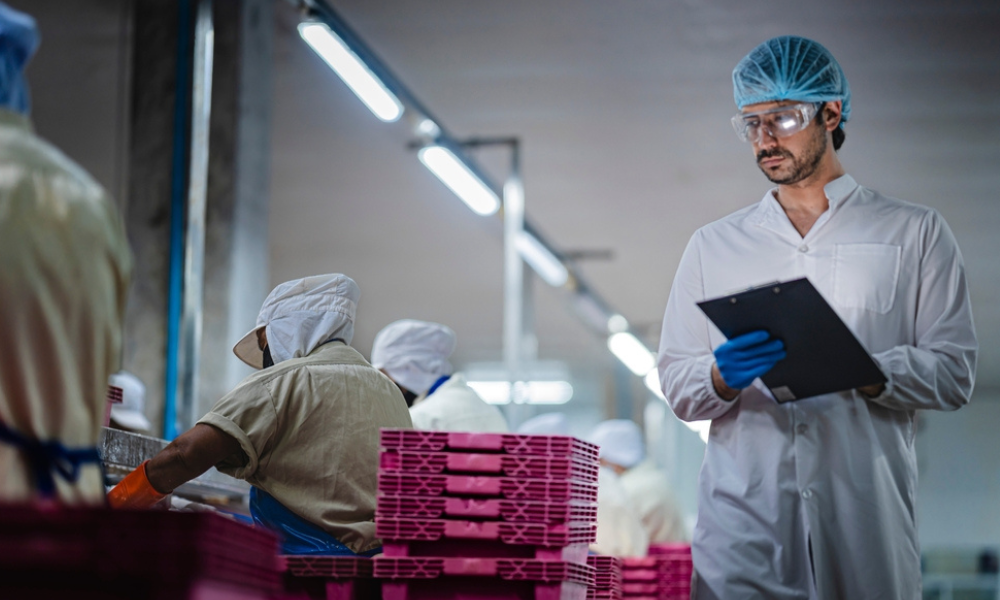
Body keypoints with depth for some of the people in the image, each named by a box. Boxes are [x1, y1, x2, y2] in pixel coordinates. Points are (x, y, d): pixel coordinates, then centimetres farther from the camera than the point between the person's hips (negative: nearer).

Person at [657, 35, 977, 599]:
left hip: (865, 519, -1)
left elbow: (955, 373, 3)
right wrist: (723, 378, -10)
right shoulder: (714, 246, 17)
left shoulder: (915, 233, 10)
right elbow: (677, 386, 12)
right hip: (744, 521, 1)